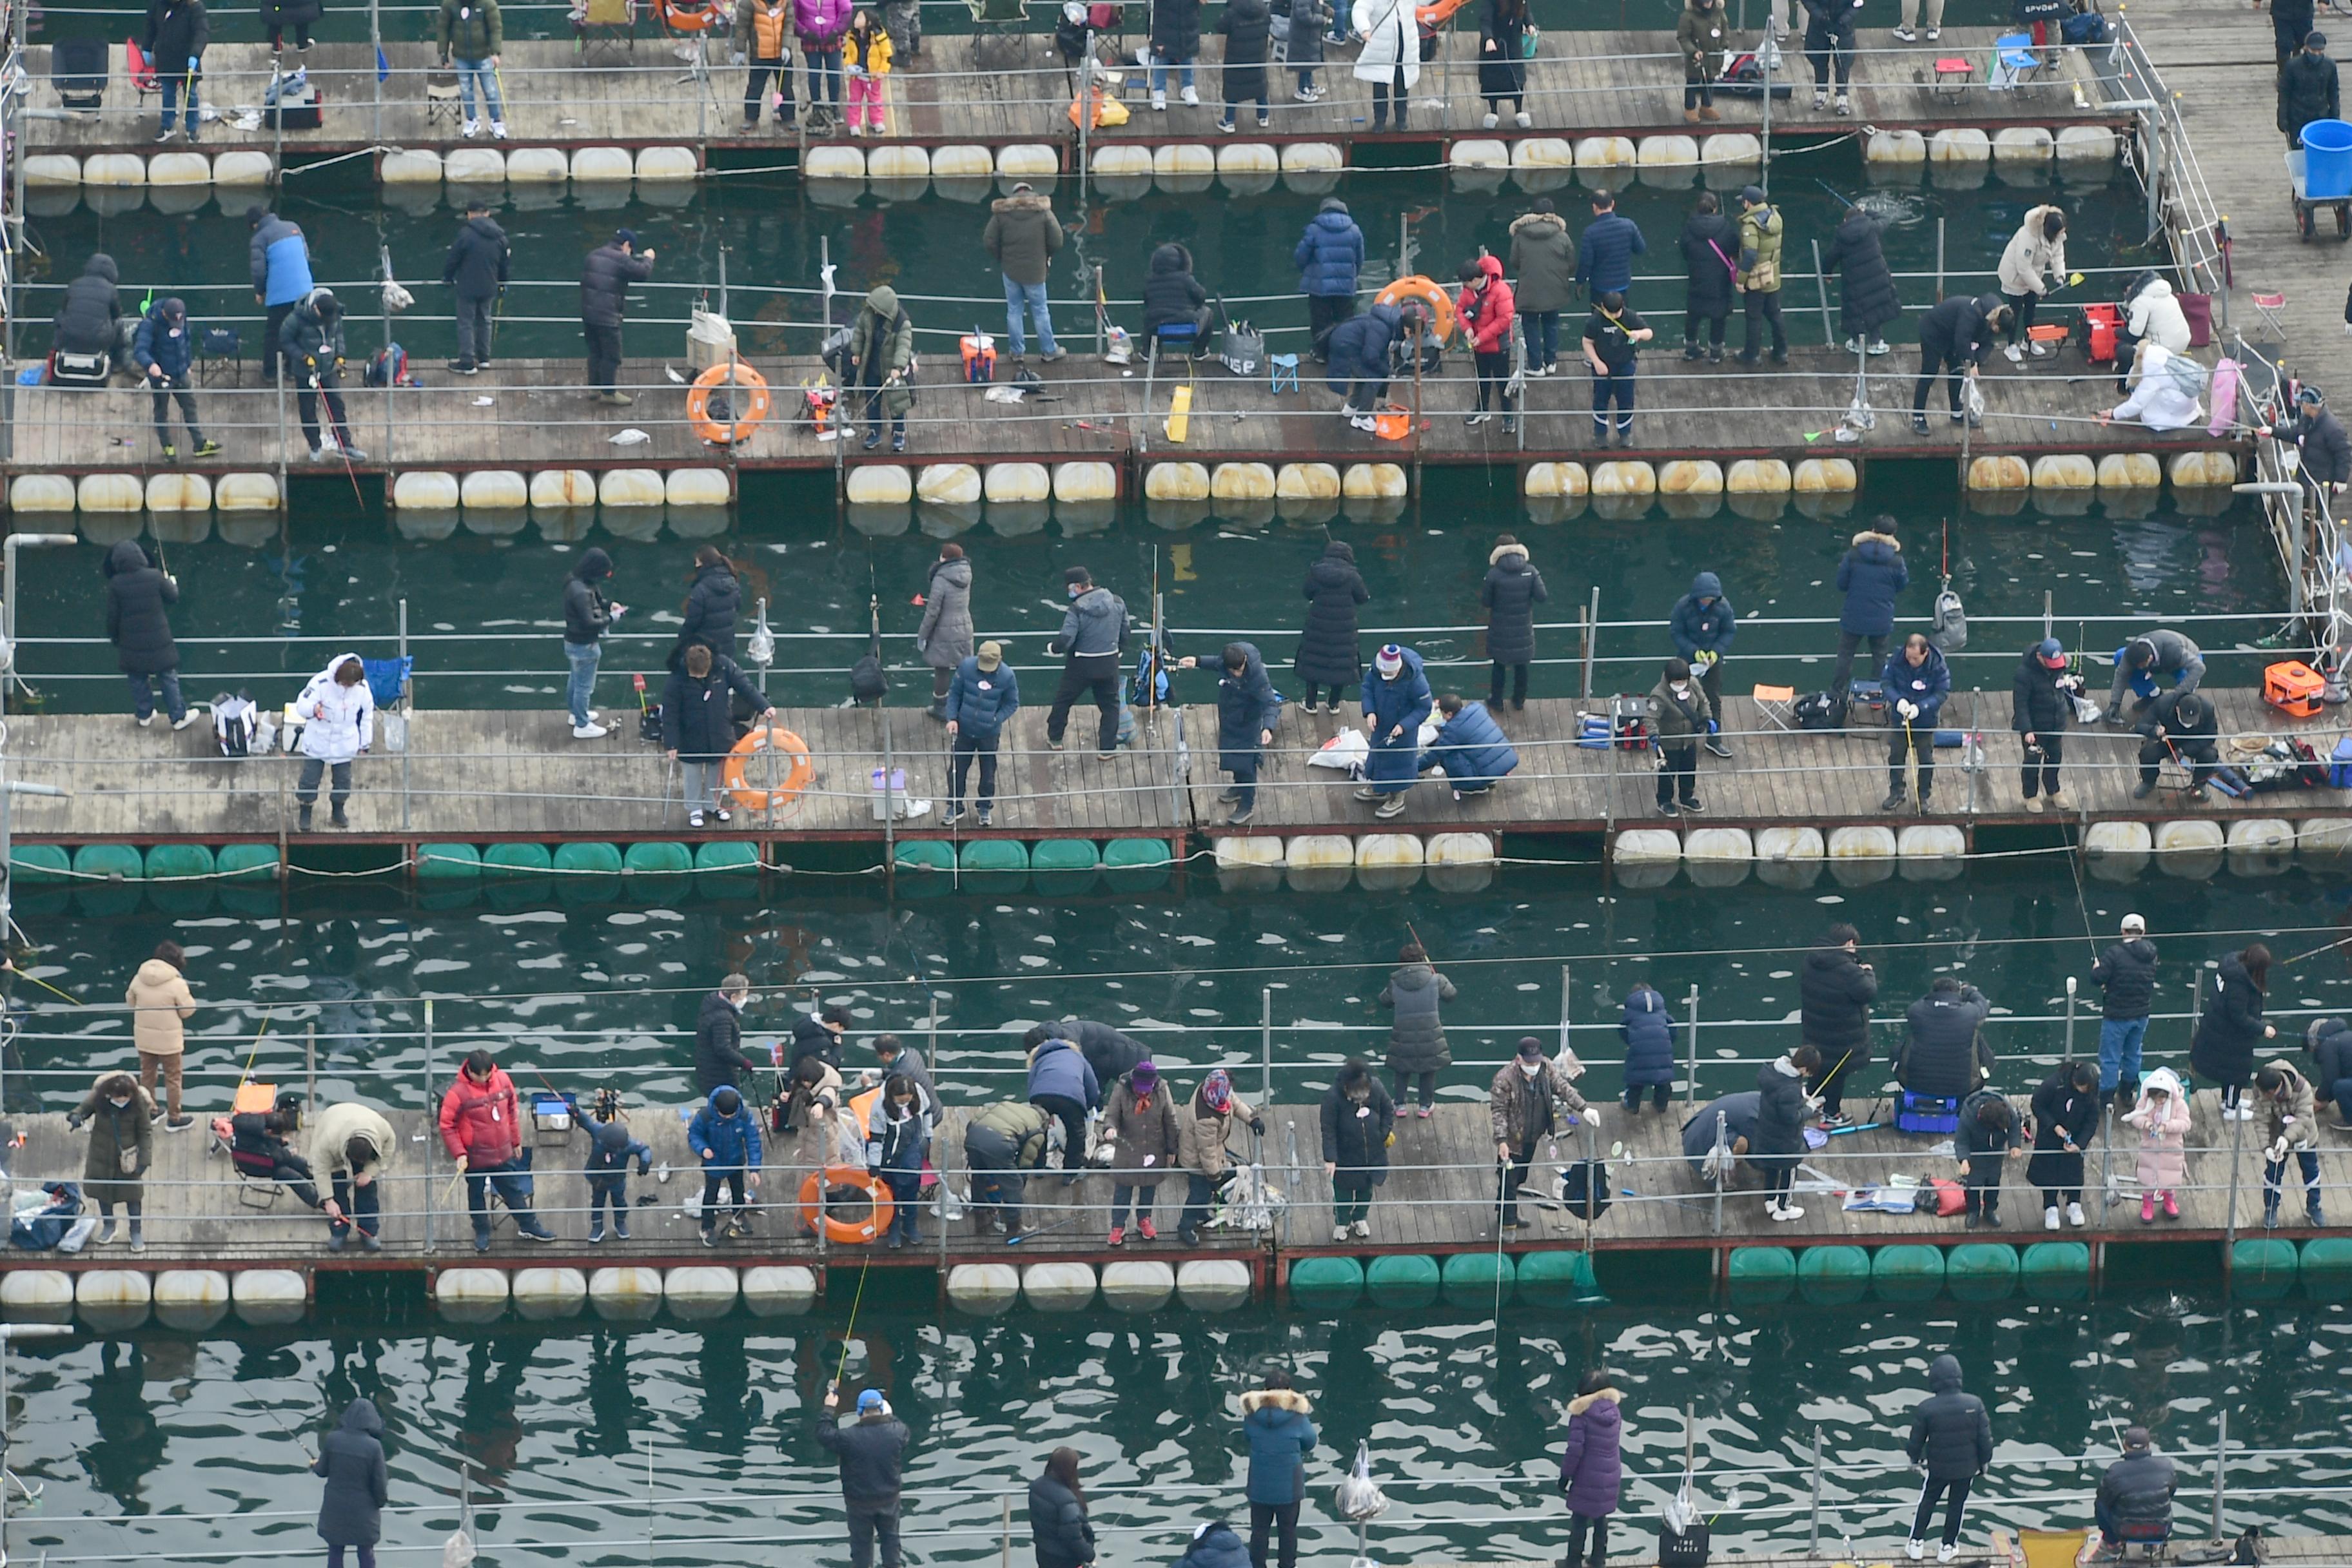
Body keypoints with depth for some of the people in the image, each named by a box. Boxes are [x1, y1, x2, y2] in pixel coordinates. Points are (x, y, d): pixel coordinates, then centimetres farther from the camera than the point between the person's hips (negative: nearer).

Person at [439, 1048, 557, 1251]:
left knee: (514, 1191, 18)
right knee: (477, 1196, 15)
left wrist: (516, 1141, 13)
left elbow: (512, 1110, 6)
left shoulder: (503, 1080, -8)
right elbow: (447, 1125, -14)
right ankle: (481, 1233, 33)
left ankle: (529, 1226, 33)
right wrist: (459, 1154, -18)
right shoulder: (458, 1093, -22)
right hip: (475, 1157, -3)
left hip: (504, 1154, 3)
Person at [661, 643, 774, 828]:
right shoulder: (678, 679, -23)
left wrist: (764, 706, -14)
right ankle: (695, 809, 32)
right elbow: (670, 714, -18)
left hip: (720, 735, 2)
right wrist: (671, 744, -17)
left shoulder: (723, 666, -18)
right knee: (694, 775, 13)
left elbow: (744, 686, -8)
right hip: (692, 739, -2)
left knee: (716, 771, 19)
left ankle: (714, 804, 39)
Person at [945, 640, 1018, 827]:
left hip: (989, 733, -1)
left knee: (988, 772, 14)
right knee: (957, 769, 10)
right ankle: (955, 807, 28)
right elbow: (954, 692, -3)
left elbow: (1012, 704, -4)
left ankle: (985, 808, 34)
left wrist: (996, 719, -18)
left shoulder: (1007, 676, -17)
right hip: (964, 729, 1)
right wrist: (952, 718, -11)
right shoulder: (967, 667, -15)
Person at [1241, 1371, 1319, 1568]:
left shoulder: (1252, 1415, -12)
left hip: (1260, 1486, 1)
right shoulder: (1297, 1417, -17)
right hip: (1289, 1486, -1)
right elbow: (1310, 1442, -1)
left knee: (1259, 1529, 13)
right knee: (1288, 1529, 14)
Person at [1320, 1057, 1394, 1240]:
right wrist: (1330, 1159, -26)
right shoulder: (1333, 1097, -28)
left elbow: (1388, 1110, 2)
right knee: (1343, 1190, 14)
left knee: (1366, 1188, 21)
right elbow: (1328, 1130, -23)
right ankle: (1341, 1222, 37)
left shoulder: (1376, 1089, -18)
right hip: (1345, 1155, -3)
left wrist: (1385, 1132, -5)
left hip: (1373, 1154, 3)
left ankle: (1360, 1218, 45)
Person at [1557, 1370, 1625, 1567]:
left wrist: (1565, 1476, -10)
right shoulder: (1614, 1413, -3)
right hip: (1610, 1477, 5)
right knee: (1601, 1518, 19)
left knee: (1579, 1520, 7)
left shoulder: (1582, 1415, -20)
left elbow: (1575, 1449, -19)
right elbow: (1615, 1444, 8)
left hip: (1587, 1479, -5)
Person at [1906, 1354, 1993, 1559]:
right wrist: (1984, 1461, 9)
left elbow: (1917, 1439, -6)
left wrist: (1915, 1458, 15)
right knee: (1956, 1504, 18)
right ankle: (1948, 1547, 28)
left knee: (1927, 1502, 20)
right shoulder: (1974, 1404, -18)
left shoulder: (1926, 1408, -21)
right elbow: (1985, 1437, -9)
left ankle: (1916, 1544, 24)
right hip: (1967, 1466, 1)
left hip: (1937, 1466, -1)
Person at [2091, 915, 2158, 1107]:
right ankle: (2127, 1094, 34)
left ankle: (2105, 1098, 7)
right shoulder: (2151, 955, -1)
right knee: (2133, 1054, 22)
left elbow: (2097, 979, -22)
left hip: (2117, 1014, -6)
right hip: (2141, 1014, 6)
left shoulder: (2115, 954, -21)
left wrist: (2096, 968, 3)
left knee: (2109, 1058, 4)